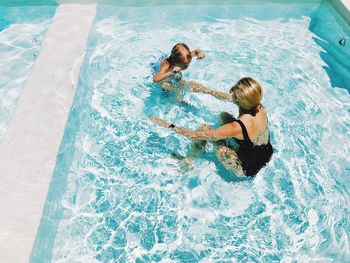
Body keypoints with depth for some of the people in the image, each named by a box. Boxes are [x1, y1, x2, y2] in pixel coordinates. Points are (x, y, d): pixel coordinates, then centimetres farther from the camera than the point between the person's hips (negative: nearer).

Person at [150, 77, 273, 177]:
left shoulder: (237, 127, -36)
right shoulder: (260, 108, -17)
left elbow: (195, 136, -26)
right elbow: (226, 97, 2)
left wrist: (169, 125, -17)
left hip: (247, 169, -6)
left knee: (204, 129, -8)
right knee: (224, 115, 12)